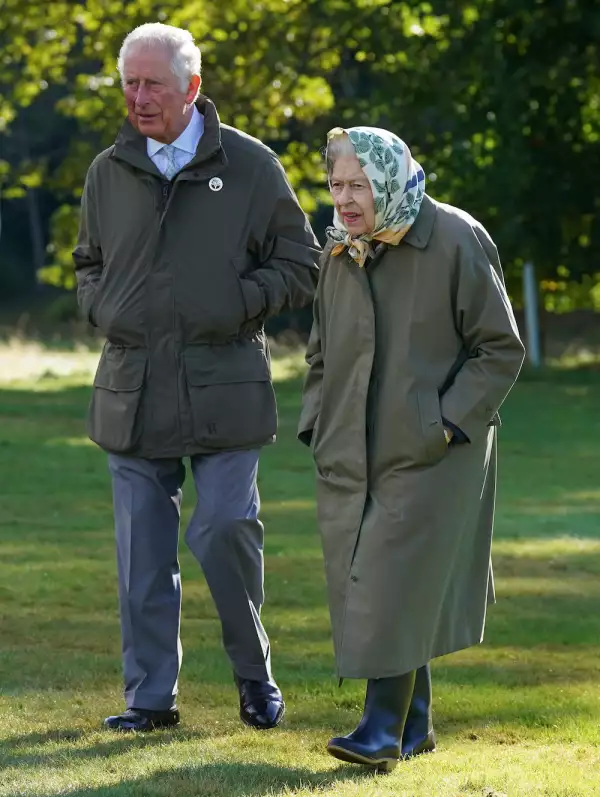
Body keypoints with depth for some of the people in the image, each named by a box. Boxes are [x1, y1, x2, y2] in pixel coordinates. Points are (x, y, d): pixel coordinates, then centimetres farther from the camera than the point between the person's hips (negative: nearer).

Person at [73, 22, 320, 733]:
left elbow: (299, 266, 6)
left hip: (223, 392, -3)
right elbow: (88, 265, 24)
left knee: (226, 536, -4)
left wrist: (236, 306, -9)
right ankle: (150, 695, 12)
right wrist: (101, 310, 3)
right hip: (131, 392, 3)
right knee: (142, 554, 4)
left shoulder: (249, 166, 1)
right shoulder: (108, 173, 10)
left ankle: (254, 676, 16)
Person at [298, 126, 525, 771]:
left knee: (399, 586, -12)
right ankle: (415, 726, 20)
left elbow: (500, 349, -8)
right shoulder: (338, 250, 7)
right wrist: (316, 425, 6)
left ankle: (384, 729, -9)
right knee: (363, 589, 7)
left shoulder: (456, 241, -10)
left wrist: (447, 424, -15)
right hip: (350, 456, 6)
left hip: (432, 453, -6)